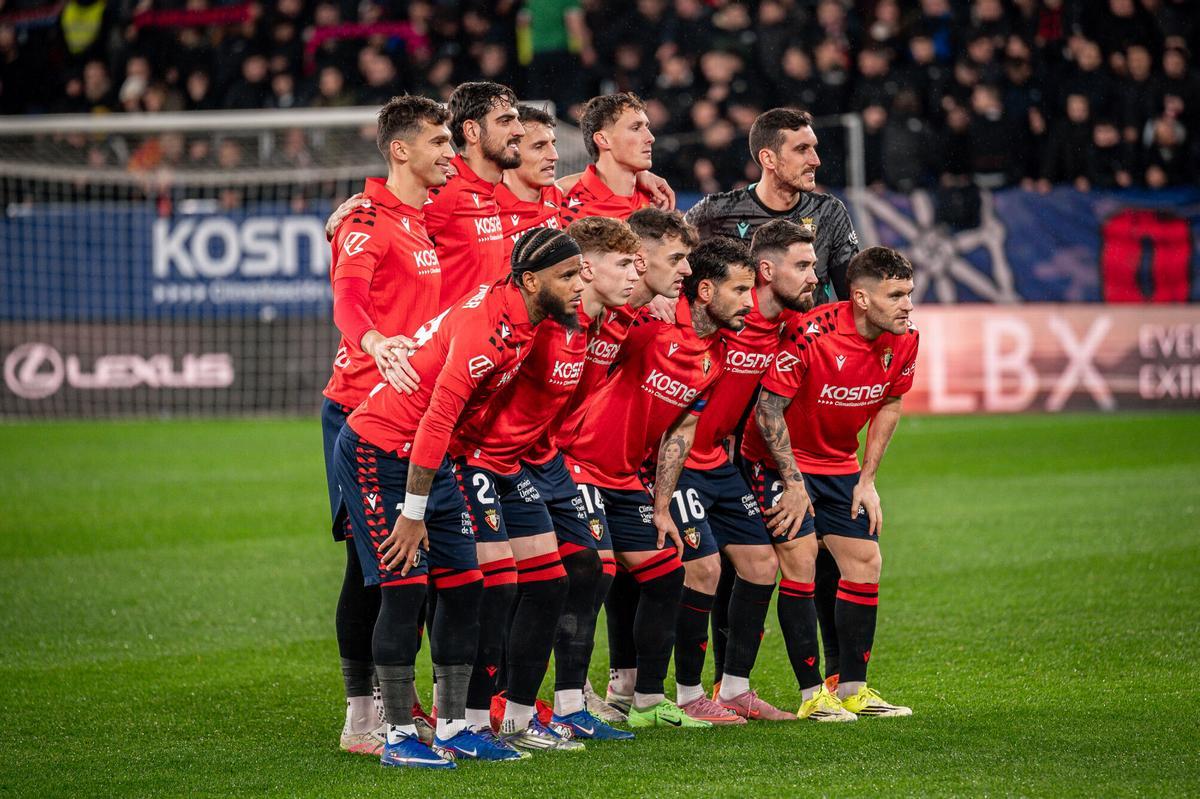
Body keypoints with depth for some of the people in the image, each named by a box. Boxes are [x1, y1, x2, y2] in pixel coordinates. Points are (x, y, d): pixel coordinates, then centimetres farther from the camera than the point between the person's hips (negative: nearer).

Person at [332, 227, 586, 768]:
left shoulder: (522, 320, -1)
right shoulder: (486, 327, -28)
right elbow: (436, 422, -27)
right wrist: (411, 514, -23)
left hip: (429, 455, 9)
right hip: (379, 453, -9)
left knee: (464, 585, 5)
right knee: (405, 586, -12)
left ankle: (454, 728, 11)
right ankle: (399, 738, -8)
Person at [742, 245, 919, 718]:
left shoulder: (903, 340, -9)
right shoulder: (810, 334, -28)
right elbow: (768, 408, -21)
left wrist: (867, 480, 4)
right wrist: (794, 482, -19)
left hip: (840, 464, 7)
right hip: (780, 458, -7)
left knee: (865, 561, 3)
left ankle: (851, 688, 11)